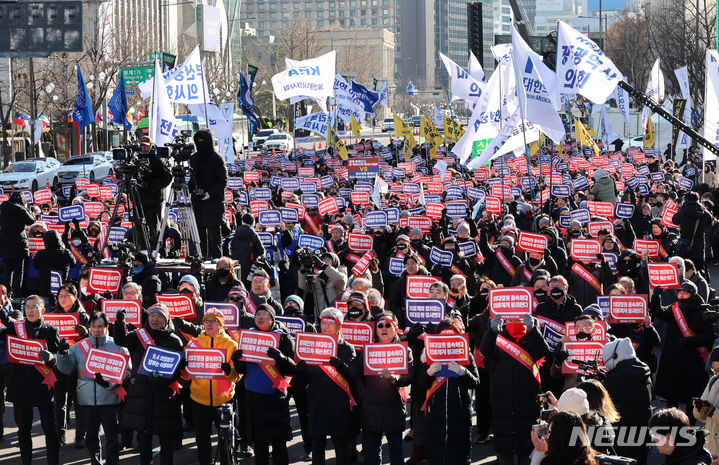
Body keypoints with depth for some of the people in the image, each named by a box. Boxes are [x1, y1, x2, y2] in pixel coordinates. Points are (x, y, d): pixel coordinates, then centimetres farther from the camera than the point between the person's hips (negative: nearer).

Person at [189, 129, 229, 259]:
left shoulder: (216, 159, -5)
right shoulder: (194, 158, 12)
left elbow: (223, 181, -6)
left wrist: (210, 193, -15)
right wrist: (193, 188, 1)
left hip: (213, 201, -5)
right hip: (197, 201, 5)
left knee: (213, 232, -7)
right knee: (200, 232, 3)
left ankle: (216, 258, -3)